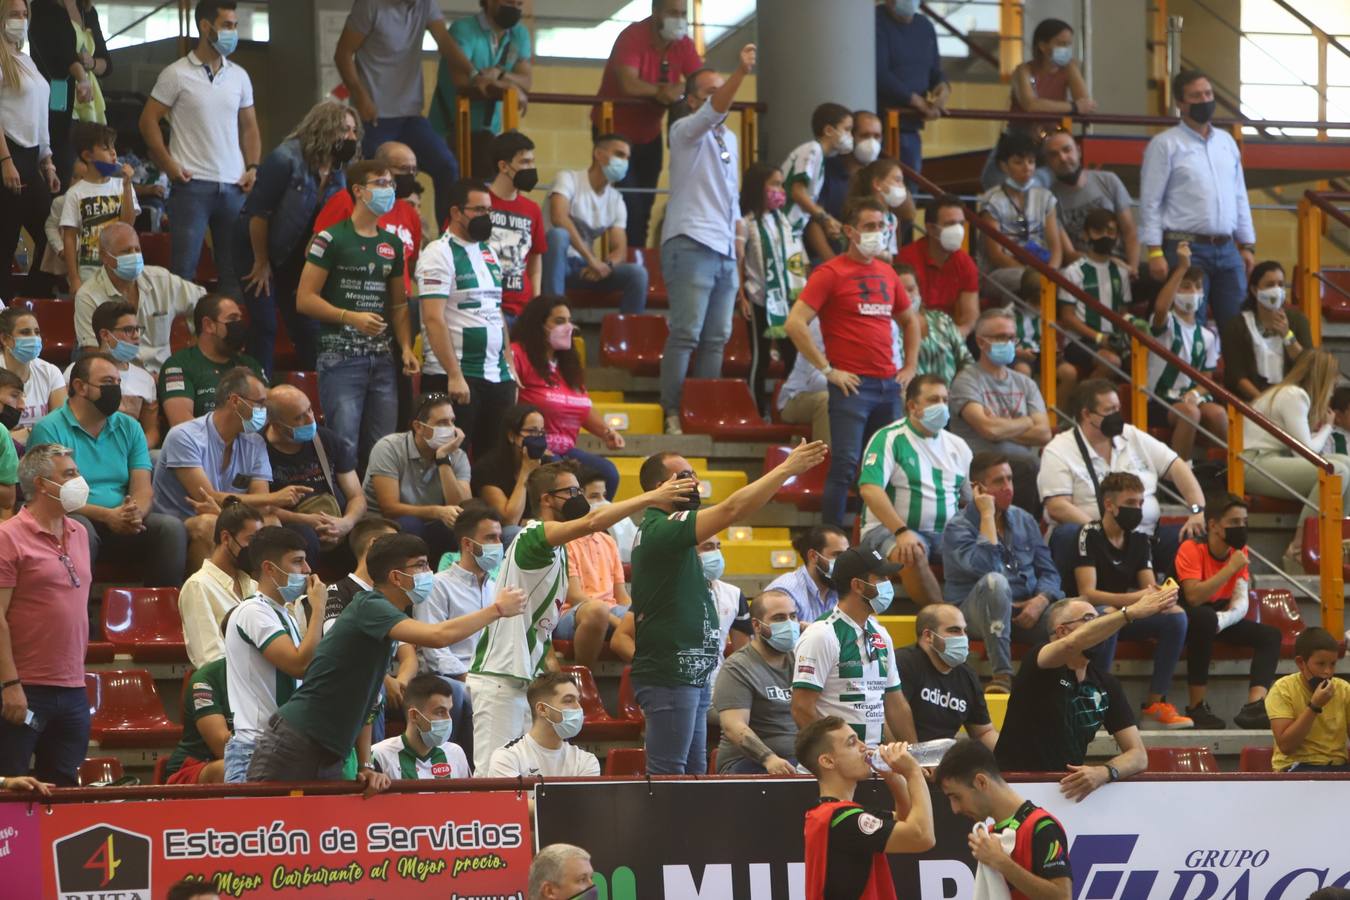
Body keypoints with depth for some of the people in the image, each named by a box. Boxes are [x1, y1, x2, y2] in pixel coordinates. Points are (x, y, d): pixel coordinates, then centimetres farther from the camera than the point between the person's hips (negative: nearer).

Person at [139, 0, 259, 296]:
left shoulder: (239, 76, 13)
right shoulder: (177, 74, -2)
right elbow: (148, 120, 0)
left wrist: (253, 168, 3)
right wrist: (170, 166, -8)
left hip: (233, 186, 5)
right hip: (192, 184, -5)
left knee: (234, 270, 5)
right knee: (184, 267, -6)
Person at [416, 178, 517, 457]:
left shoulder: (489, 253, 16)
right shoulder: (439, 254, -8)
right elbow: (434, 320, -16)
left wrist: (509, 366, 14)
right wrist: (454, 375, -21)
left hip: (497, 375, 8)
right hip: (456, 377, -8)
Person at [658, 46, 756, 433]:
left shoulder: (729, 138, 21)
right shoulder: (687, 131, -2)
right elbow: (714, 111, -23)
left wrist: (737, 238, 17)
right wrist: (741, 72, -36)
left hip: (725, 251, 8)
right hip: (692, 244, -8)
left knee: (717, 337, 5)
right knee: (686, 333, -12)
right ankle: (673, 413, -11)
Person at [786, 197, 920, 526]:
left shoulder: (887, 273, 15)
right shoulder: (831, 273, -5)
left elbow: (910, 320, 31)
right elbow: (795, 324, -13)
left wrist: (910, 366, 18)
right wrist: (827, 370, -13)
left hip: (889, 386, 6)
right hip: (852, 385, -6)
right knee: (845, 467, -10)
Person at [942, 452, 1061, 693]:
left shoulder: (1024, 520, 15)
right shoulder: (958, 528, -4)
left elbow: (1048, 571, 11)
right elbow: (983, 566, -23)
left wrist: (1041, 600, -12)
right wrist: (988, 515, -13)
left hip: (1026, 610, 4)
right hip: (979, 612, -4)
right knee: (994, 581, -39)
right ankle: (1002, 674, -36)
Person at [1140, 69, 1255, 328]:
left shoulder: (1226, 141, 16)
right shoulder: (1165, 144, -1)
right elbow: (1150, 202, -5)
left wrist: (1247, 245, 14)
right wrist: (1155, 252, -12)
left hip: (1227, 248, 5)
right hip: (1186, 247, -5)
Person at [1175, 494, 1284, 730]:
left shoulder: (1239, 551, 0)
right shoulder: (1191, 549, -19)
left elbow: (1242, 601, -11)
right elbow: (1193, 597, -32)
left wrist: (1225, 619, -33)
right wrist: (1231, 569, -32)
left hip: (1220, 615, 7)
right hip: (1189, 619, -7)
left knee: (1270, 634, -12)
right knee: (1205, 617, -39)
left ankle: (1255, 705, -32)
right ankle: (1197, 708, -33)